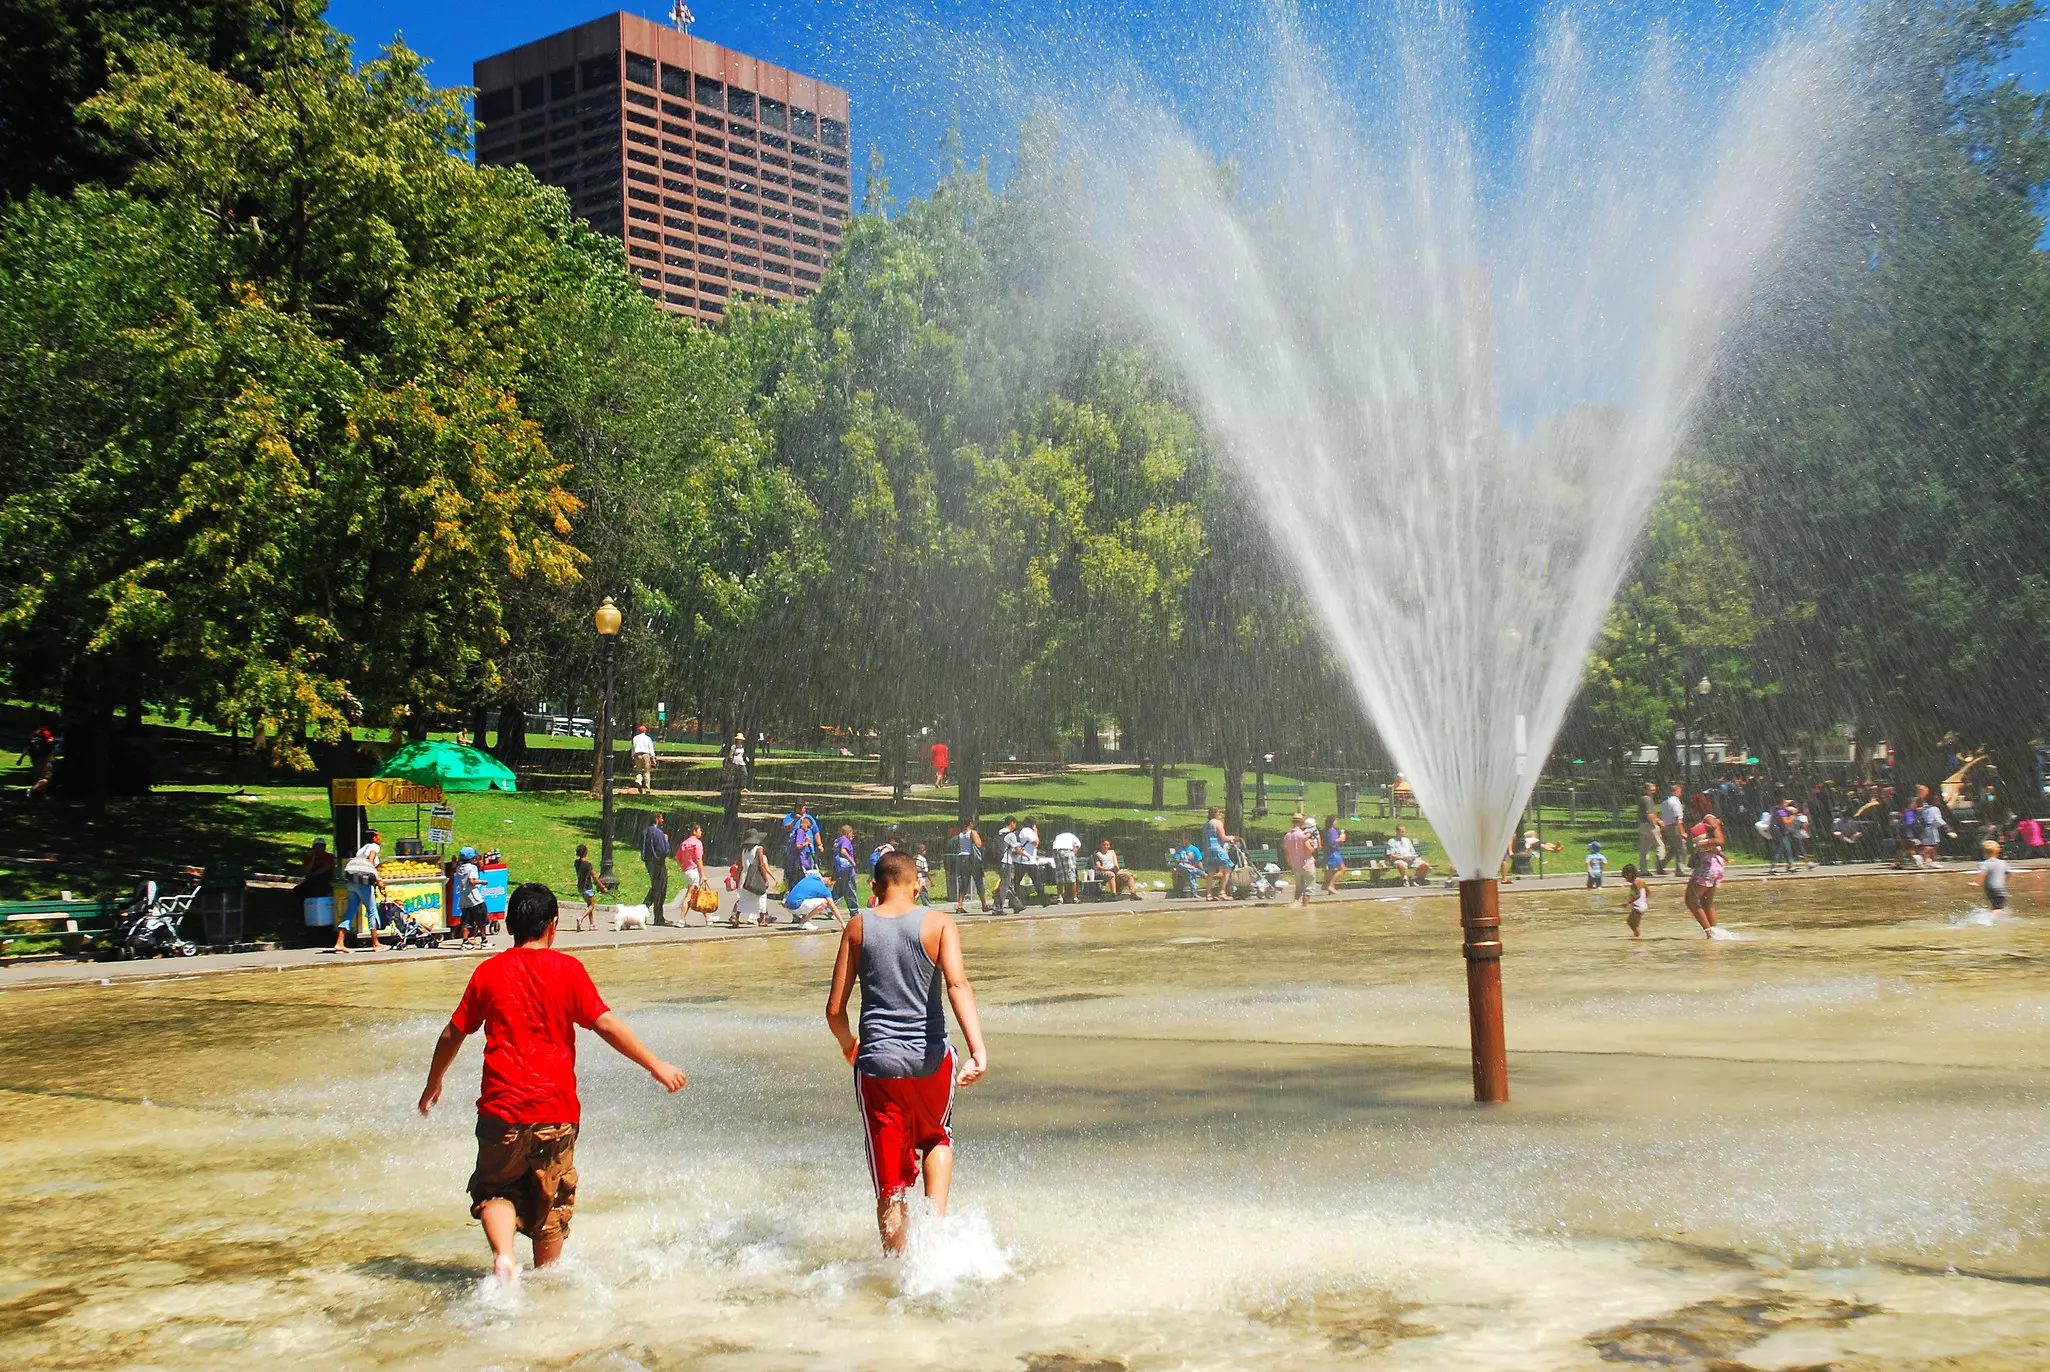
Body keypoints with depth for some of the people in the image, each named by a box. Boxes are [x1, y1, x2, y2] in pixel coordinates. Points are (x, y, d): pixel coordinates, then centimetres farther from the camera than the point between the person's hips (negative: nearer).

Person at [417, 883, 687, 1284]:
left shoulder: (489, 971, 4)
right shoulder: (566, 969, -1)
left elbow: (453, 1034, 11)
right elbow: (606, 1024, -7)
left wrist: (433, 1082, 27)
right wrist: (655, 1065, -1)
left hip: (502, 1105, 1)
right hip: (556, 1109, 0)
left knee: (495, 1190, 15)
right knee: (551, 1203, 13)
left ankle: (503, 1256, -10)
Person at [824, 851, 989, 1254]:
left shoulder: (857, 927, 4)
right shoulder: (939, 923, 0)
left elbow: (834, 1009, 4)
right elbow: (957, 983, -17)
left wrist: (847, 1043, 24)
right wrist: (978, 1051, -25)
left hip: (877, 1062, 0)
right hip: (930, 1059, 0)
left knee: (890, 1186, 10)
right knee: (937, 1138, 29)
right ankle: (936, 1217, 7)